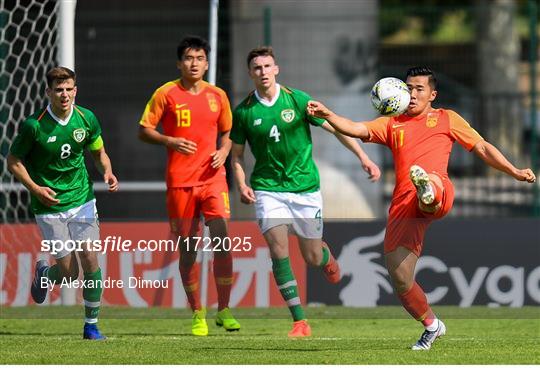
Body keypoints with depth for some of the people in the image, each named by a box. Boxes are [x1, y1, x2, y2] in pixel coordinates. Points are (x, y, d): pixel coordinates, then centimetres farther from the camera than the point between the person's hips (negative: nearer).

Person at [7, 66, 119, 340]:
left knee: (90, 259, -9)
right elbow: (13, 161, -4)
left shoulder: (86, 118, -3)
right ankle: (42, 274, 35)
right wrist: (35, 188, -16)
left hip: (82, 199, 3)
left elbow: (99, 152, 12)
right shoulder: (34, 125, -15)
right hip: (49, 206, -3)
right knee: (69, 272, -2)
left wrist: (107, 172, -9)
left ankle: (91, 325, 5)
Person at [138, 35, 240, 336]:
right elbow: (144, 130, 2)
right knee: (187, 249, 2)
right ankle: (197, 314, 14)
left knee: (223, 242, -12)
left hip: (213, 177, 1)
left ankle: (224, 311, 0)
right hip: (180, 181, -1)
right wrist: (170, 141, -15)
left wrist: (224, 151, -1)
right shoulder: (166, 94, 0)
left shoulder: (217, 96, 9)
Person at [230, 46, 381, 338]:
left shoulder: (297, 100, -5)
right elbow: (236, 155, 9)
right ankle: (300, 321, -12)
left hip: (305, 186, 0)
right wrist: (242, 186, -8)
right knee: (278, 250, -18)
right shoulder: (244, 112, -2)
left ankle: (327, 255, 45)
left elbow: (336, 127, -2)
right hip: (268, 189, 0)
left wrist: (363, 157, -11)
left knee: (313, 258, 4)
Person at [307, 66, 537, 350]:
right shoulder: (392, 124, 28)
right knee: (400, 281, -2)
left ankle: (428, 190, -79)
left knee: (432, 183, -43)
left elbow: (482, 148, 23)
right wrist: (327, 115, -3)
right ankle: (431, 325, 19)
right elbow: (357, 130, 15)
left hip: (441, 194, -3)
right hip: (403, 205, 3)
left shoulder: (447, 119, 24)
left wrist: (514, 172, 13)